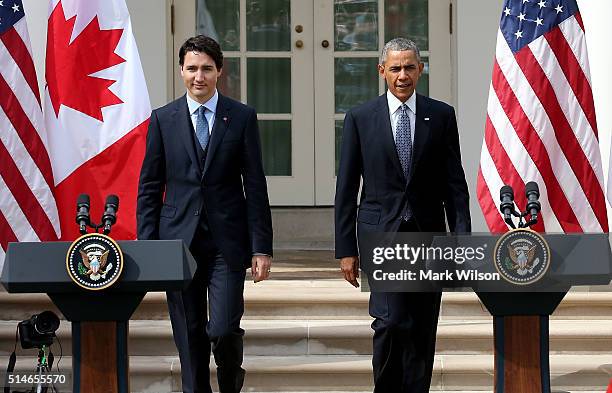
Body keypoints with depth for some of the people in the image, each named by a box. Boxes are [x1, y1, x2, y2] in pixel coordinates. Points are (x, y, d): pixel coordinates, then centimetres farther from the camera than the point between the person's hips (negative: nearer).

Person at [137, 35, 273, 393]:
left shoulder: (242, 117, 3)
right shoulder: (163, 119, 5)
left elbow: (256, 186, 2)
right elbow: (149, 188, 7)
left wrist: (262, 247, -4)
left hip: (227, 241, -1)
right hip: (179, 239, 1)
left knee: (224, 328, -9)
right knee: (189, 336, 5)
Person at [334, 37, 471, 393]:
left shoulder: (442, 116, 6)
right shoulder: (360, 118, 3)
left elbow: (455, 183, 6)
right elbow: (346, 187, 4)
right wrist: (345, 248, 0)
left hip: (427, 233, 2)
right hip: (380, 233, -2)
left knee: (422, 331, 5)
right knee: (392, 321, -15)